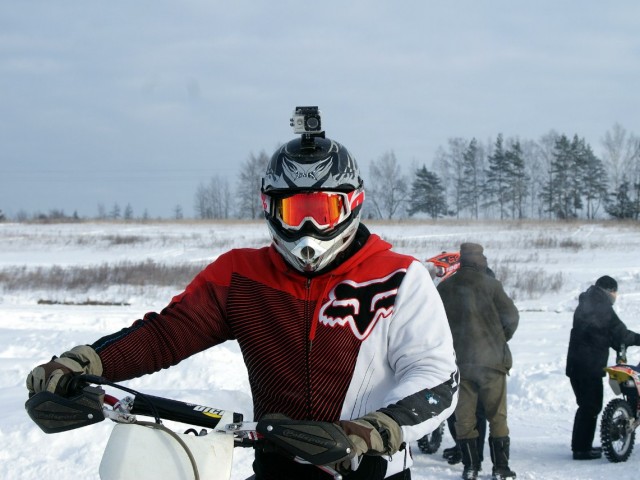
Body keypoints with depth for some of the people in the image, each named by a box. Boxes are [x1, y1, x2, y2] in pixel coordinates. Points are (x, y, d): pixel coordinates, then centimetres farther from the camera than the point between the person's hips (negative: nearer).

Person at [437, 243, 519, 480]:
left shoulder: (444, 288, 3)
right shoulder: (489, 284, -7)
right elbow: (510, 316, -4)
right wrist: (501, 338, 15)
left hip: (457, 360, 3)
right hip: (491, 359, -3)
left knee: (464, 416, 8)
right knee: (496, 415, 5)